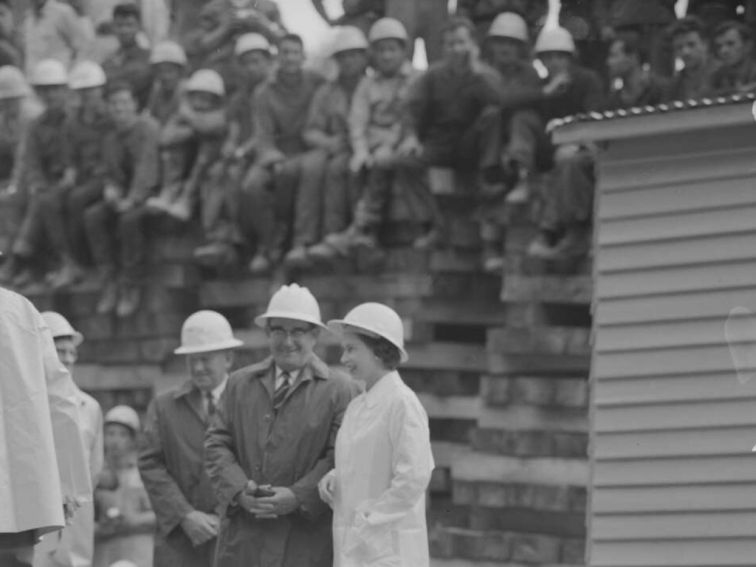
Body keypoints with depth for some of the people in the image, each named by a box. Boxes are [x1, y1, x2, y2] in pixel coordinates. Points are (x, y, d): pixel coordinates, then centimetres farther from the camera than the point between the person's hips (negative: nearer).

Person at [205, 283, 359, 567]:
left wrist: (298, 497, -18)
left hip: (306, 541, -3)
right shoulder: (239, 383, 15)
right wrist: (239, 491, -9)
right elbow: (217, 445, 9)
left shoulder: (340, 390, 2)